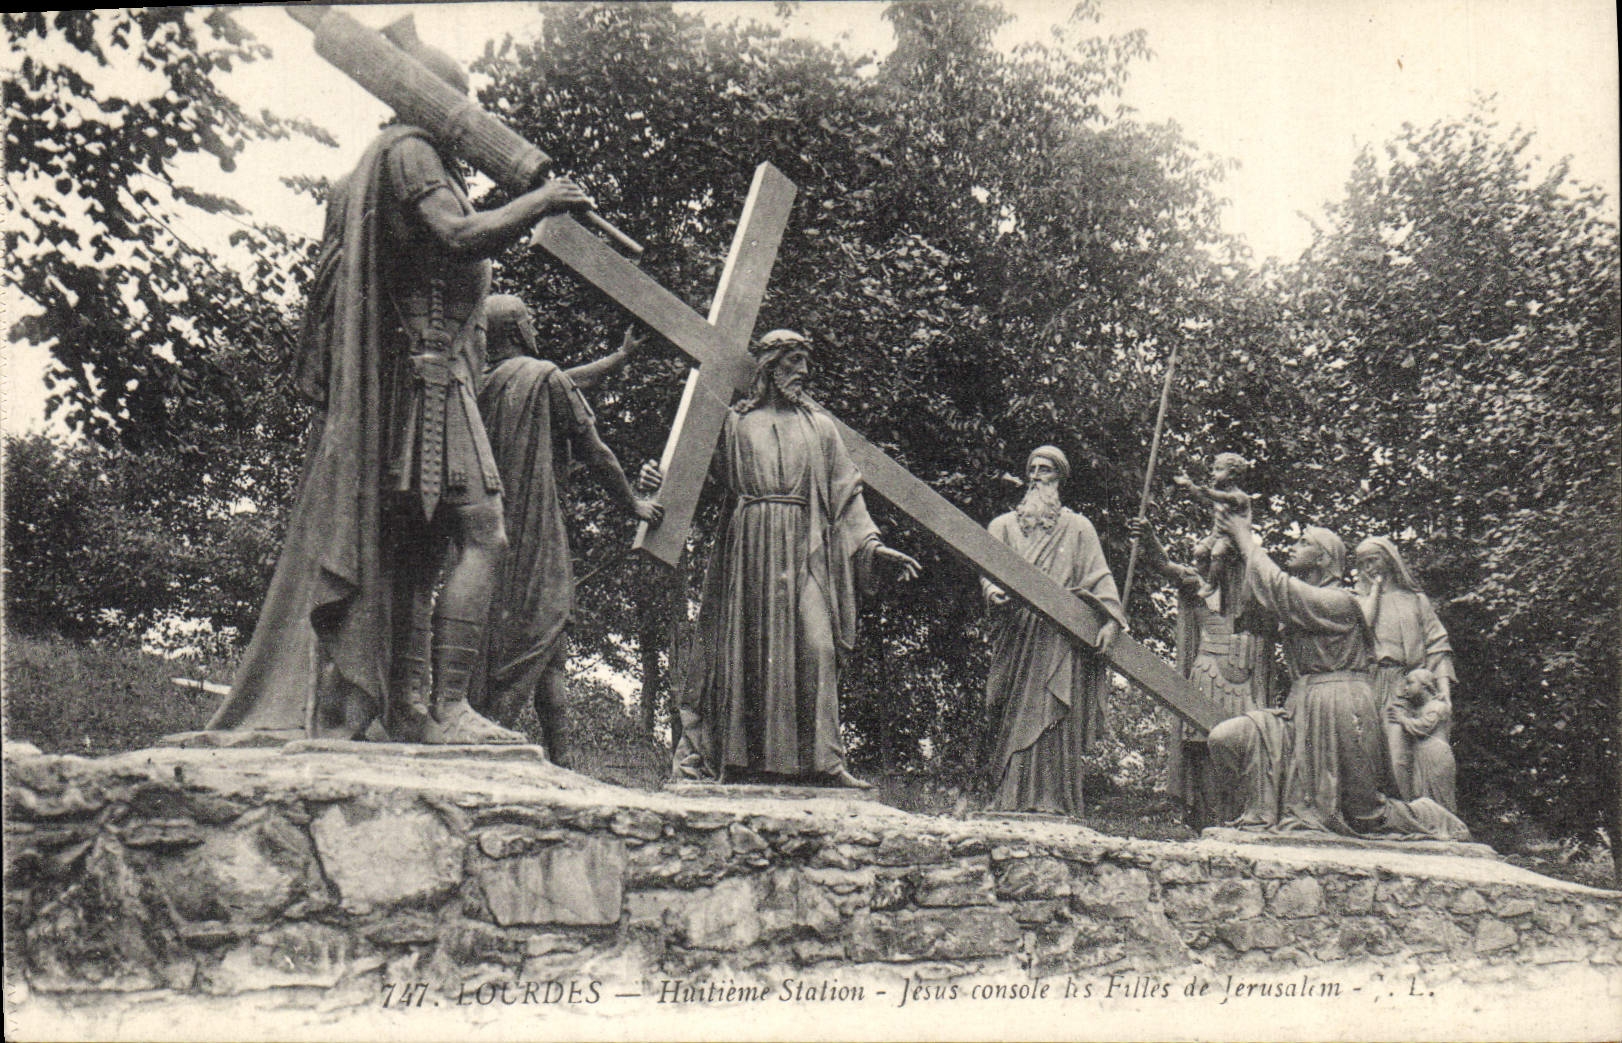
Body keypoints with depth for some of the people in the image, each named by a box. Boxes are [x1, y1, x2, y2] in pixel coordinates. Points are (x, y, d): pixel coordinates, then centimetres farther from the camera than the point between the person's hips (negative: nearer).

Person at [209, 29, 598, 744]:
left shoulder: (380, 164, 24)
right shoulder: (408, 154, -7)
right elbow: (459, 235, -22)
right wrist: (540, 201, -12)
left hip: (411, 382, 11)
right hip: (426, 370, -11)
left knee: (419, 546, 9)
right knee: (480, 532, -16)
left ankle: (407, 708, 10)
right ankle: (445, 709, -21)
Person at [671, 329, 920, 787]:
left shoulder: (819, 425, 16)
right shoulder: (737, 422, 12)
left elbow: (846, 490, 14)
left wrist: (871, 543, 5)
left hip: (805, 550, 1)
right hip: (749, 547, -1)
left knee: (814, 645, -9)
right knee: (739, 645, -4)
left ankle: (821, 758, -9)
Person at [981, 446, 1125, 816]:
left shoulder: (1078, 528, 16)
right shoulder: (1004, 525, 19)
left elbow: (1100, 576, 8)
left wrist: (1111, 618, -9)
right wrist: (993, 590, -18)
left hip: (1061, 636, -1)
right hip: (1015, 633, 1)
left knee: (1054, 715, -10)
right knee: (1015, 715, -5)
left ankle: (1051, 800, -11)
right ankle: (1010, 798, -5)